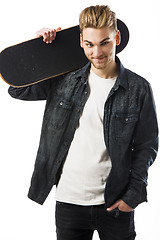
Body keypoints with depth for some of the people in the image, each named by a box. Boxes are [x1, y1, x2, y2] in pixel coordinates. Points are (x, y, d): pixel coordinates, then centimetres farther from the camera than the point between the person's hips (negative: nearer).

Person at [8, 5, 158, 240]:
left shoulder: (139, 88, -5)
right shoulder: (65, 79, 1)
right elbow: (17, 88, 7)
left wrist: (133, 194, -5)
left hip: (115, 203, -1)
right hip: (69, 201, 2)